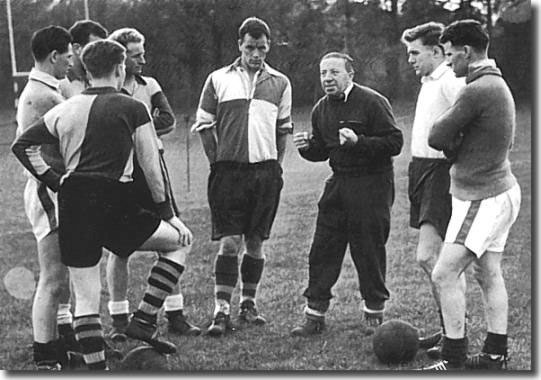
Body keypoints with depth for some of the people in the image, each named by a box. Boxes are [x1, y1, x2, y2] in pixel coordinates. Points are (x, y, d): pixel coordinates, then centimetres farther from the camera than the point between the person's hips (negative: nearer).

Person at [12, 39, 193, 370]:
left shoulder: (65, 109, 13)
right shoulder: (132, 109, 1)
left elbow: (22, 145, 15)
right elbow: (151, 168, 2)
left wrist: (53, 180, 15)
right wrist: (167, 213, 11)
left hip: (72, 206, 5)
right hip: (114, 203, -4)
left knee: (85, 299, 8)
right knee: (181, 240, 15)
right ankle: (144, 321, 8)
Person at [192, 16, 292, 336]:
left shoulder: (280, 83, 10)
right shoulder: (218, 79, 5)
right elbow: (203, 124, 8)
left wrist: (276, 165, 9)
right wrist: (218, 162, 2)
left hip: (266, 170, 2)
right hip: (229, 169, -2)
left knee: (256, 241, 7)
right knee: (230, 241, -8)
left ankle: (248, 304, 21)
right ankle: (222, 311, -7)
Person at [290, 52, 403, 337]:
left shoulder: (373, 102, -11)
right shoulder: (321, 109, 10)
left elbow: (395, 142, -15)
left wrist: (359, 141, -25)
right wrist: (307, 147, -3)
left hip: (371, 185, -6)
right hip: (338, 183, 6)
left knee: (369, 251, 0)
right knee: (322, 249, 3)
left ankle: (374, 315, 17)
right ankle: (315, 315, 10)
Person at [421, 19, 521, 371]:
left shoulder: (478, 91, -20)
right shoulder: (498, 84, 12)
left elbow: (437, 138, -17)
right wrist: (458, 144, 1)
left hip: (482, 198, -10)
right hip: (500, 188, 10)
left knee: (444, 275, -8)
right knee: (489, 274, 14)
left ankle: (455, 359, -3)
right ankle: (496, 354, 20)